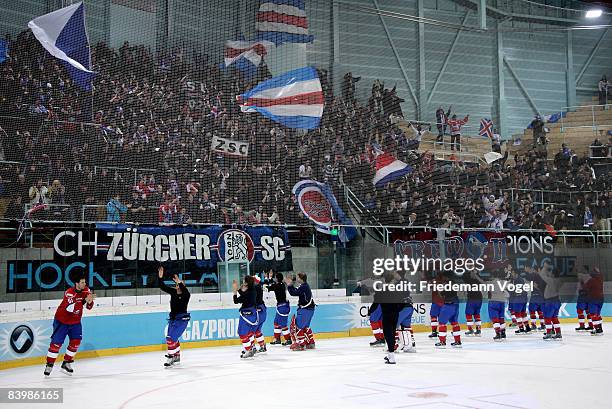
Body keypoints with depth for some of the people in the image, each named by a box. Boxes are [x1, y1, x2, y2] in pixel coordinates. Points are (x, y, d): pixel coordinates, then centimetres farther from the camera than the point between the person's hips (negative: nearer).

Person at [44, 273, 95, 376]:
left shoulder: (86, 290, -5)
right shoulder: (69, 293, -25)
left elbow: (89, 307, -4)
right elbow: (71, 308, -37)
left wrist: (89, 302, -26)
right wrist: (84, 300, -42)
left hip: (75, 321, 6)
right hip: (61, 320, -5)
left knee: (76, 341, -3)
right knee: (57, 342, -6)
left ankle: (66, 363, 11)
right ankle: (49, 365, 7)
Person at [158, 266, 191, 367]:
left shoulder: (186, 295, -12)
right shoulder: (173, 292, 3)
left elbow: (185, 291, -35)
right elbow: (162, 287, -1)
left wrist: (180, 283, -47)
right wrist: (160, 277, -14)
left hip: (182, 319, -7)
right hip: (172, 318, 7)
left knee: (171, 338, -16)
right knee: (172, 338, 14)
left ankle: (170, 358, -9)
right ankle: (177, 357, 29)